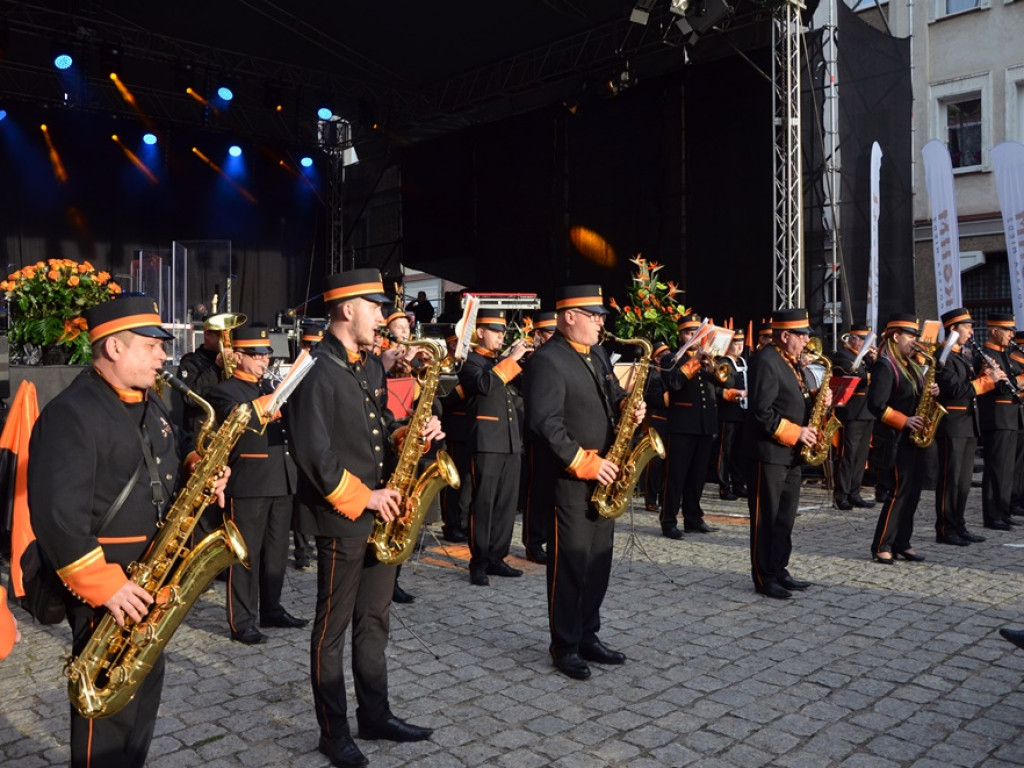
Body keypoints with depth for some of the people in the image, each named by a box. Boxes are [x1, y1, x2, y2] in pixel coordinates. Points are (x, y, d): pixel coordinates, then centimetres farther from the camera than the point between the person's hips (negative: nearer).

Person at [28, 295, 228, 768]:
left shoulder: (150, 407, 10)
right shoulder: (69, 414, -20)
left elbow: (174, 458, 24)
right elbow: (57, 517, -26)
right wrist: (105, 586, -27)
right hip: (106, 581, -9)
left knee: (144, 689, 20)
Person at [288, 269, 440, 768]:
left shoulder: (371, 368, 12)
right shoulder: (316, 371, -16)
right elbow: (314, 453, -21)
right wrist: (361, 497, -18)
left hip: (380, 515, 8)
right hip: (342, 519, -8)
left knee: (374, 621, 17)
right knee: (333, 628, 6)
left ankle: (375, 715, 30)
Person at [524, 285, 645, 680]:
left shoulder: (598, 354, 14)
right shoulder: (548, 360, -14)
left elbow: (612, 395, 25)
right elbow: (546, 422, -21)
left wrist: (629, 407, 1)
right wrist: (585, 463, -22)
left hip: (602, 473, 8)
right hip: (570, 476, -8)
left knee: (598, 559, 13)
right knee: (570, 562, 0)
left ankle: (588, 637, 25)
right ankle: (565, 647, 13)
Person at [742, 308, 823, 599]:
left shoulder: (791, 362, 14)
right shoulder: (765, 360, -16)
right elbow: (763, 412, -22)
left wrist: (817, 400, 1)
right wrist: (796, 432, -18)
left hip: (790, 453, 10)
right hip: (769, 452, -9)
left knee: (785, 517, 15)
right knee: (766, 518, -1)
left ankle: (779, 570, 25)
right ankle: (764, 578, 7)